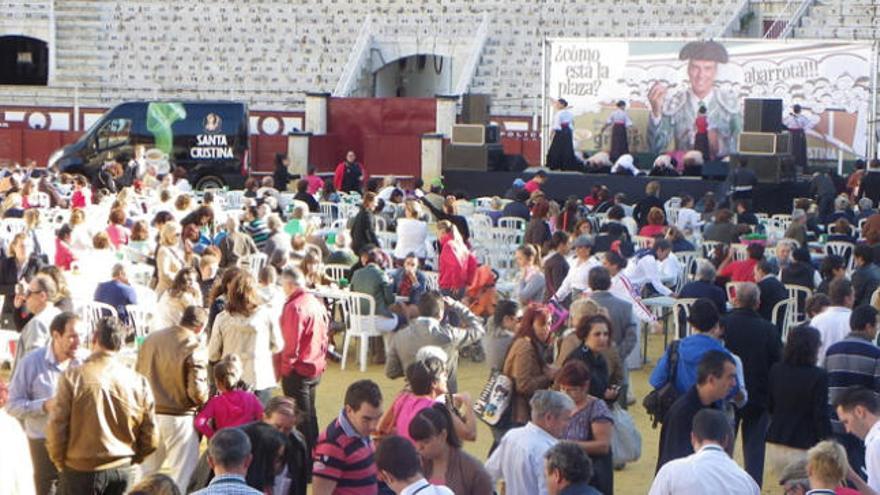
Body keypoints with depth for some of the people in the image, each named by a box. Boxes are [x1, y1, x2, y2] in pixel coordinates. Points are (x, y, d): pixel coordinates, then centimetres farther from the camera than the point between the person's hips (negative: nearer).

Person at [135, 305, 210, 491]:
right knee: (181, 476, 7)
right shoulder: (195, 349, -17)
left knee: (146, 469, 19)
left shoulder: (151, 339, 1)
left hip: (151, 415, 5)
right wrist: (204, 399, 0)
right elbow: (197, 392, -21)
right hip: (179, 419, -5)